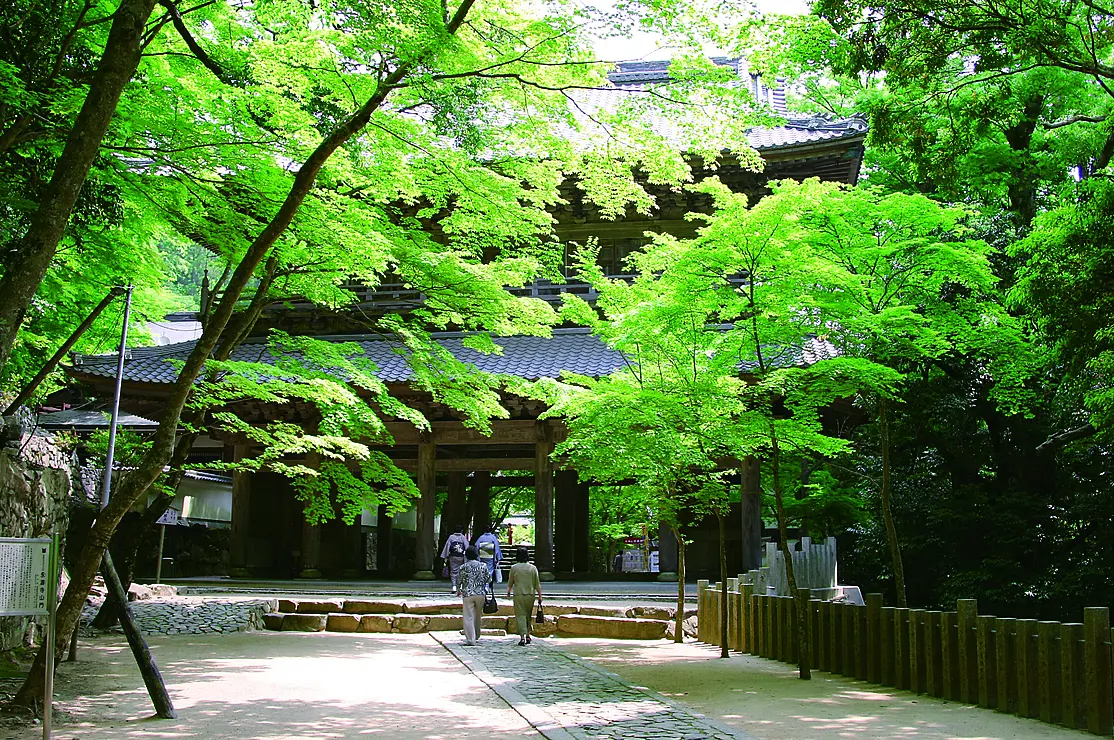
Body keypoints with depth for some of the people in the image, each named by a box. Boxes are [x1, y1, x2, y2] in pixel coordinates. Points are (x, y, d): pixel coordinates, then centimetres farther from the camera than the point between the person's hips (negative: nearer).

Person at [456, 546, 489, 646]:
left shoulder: (464, 567, -3)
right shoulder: (483, 566, 4)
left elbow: (458, 580, 3)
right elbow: (489, 579, 9)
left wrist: (458, 589, 22)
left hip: (468, 594, -3)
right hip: (480, 594, 3)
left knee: (468, 617, -3)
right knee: (477, 616, 17)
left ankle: (470, 639, -10)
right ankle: (476, 637, 30)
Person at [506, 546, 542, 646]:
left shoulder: (514, 568, -3)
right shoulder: (533, 568, 0)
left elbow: (510, 583, 8)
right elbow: (537, 584, 1)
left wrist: (508, 592, 27)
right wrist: (540, 596, 8)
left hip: (518, 595, -2)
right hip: (530, 594, 2)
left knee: (520, 615, -2)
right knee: (528, 616, 17)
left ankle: (522, 637, -13)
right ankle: (528, 635, 21)